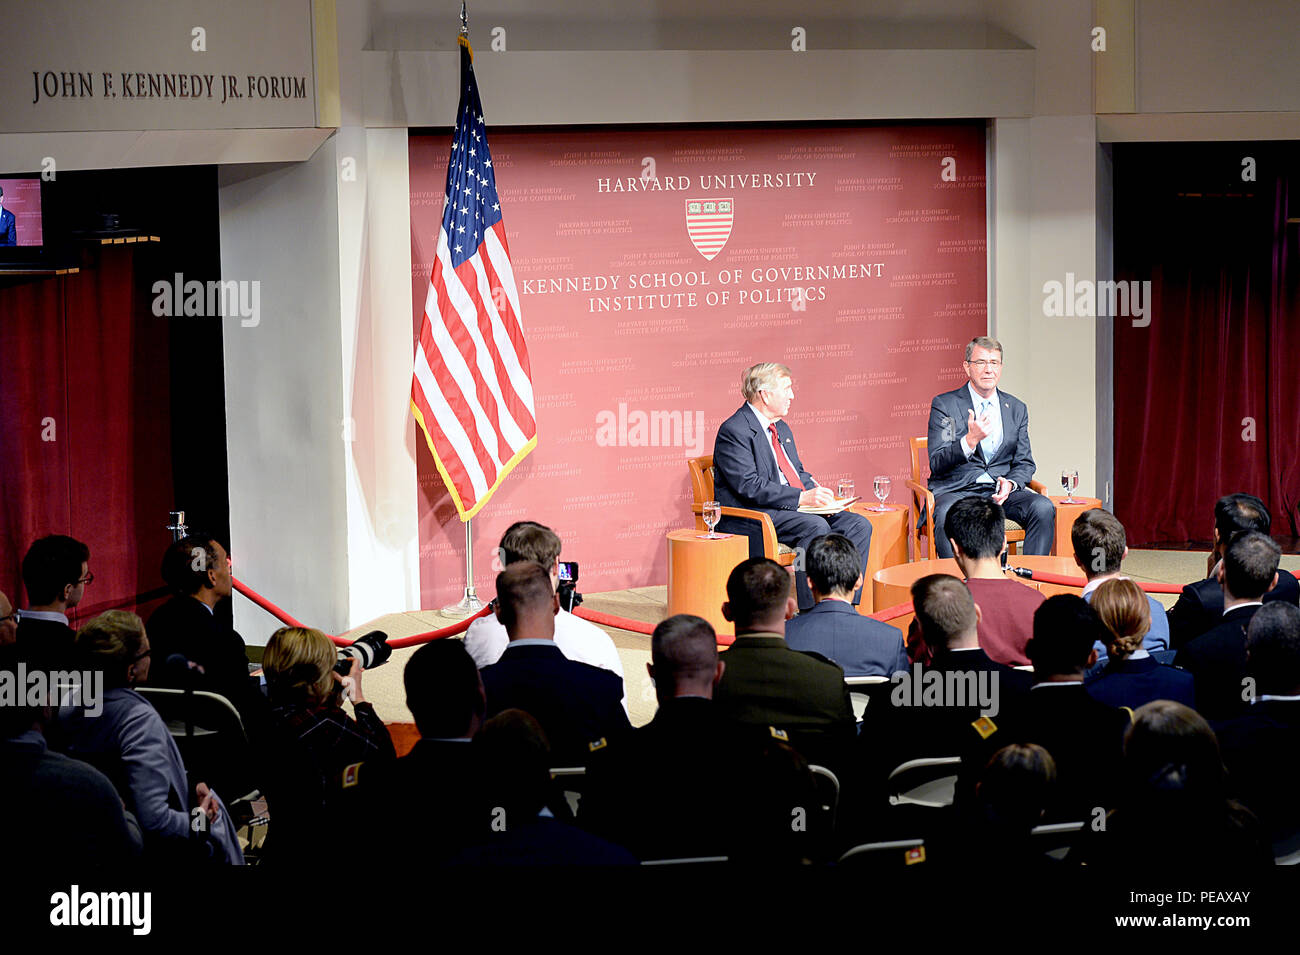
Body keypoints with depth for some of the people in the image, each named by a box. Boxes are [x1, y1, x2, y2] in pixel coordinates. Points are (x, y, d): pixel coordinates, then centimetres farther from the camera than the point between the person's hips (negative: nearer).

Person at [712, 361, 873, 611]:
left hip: (794, 507, 9)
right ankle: (810, 615, -29)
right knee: (816, 526, -32)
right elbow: (750, 487, -19)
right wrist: (802, 497, -24)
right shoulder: (733, 431, -11)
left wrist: (816, 492, 1)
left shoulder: (782, 429, 20)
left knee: (859, 525, -7)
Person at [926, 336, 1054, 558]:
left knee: (1043, 508, -25)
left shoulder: (1017, 409, 15)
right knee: (947, 516, -37)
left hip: (1001, 490, 4)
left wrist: (1010, 483, -10)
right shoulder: (944, 405, 2)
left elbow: (1024, 464, 15)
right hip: (957, 490, -4)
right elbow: (936, 464, -7)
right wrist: (969, 441, -26)